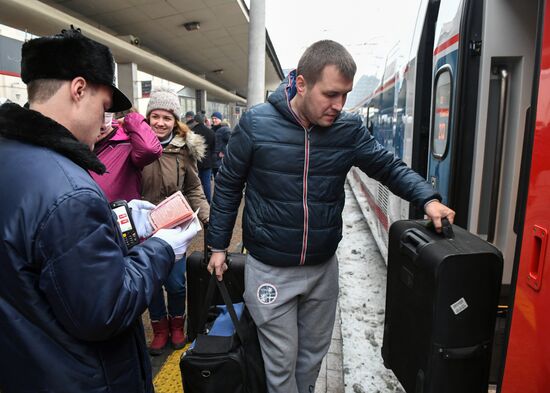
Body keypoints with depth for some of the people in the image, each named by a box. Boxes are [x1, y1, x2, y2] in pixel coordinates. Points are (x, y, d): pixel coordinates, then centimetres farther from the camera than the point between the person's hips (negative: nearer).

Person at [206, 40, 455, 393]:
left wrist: (428, 199, -11)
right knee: (281, 362, 10)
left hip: (323, 268, 4)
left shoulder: (350, 129, -5)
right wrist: (218, 245, 1)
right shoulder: (256, 124, -12)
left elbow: (390, 167, 6)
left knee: (313, 355, 23)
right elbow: (228, 186, -2)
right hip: (269, 269, -3)